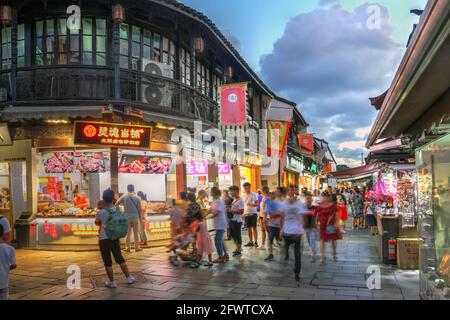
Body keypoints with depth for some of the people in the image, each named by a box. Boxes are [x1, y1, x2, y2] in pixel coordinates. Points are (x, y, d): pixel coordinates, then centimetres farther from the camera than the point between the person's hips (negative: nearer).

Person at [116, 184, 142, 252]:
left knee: (128, 233, 7)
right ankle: (137, 247, 10)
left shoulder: (124, 196, -1)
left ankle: (128, 247, 8)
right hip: (135, 217, 0)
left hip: (127, 217, 0)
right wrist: (140, 217, 6)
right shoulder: (137, 197, -2)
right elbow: (139, 209, -2)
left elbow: (116, 204, -3)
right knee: (136, 233, 7)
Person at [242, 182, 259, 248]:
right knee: (249, 228, 9)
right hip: (246, 214, 4)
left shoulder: (253, 194, -4)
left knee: (254, 228, -5)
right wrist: (243, 213, 5)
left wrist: (251, 204, -23)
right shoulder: (243, 196, 8)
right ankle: (250, 241, 17)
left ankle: (255, 242, -1)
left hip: (253, 213, -4)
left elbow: (257, 204, -7)